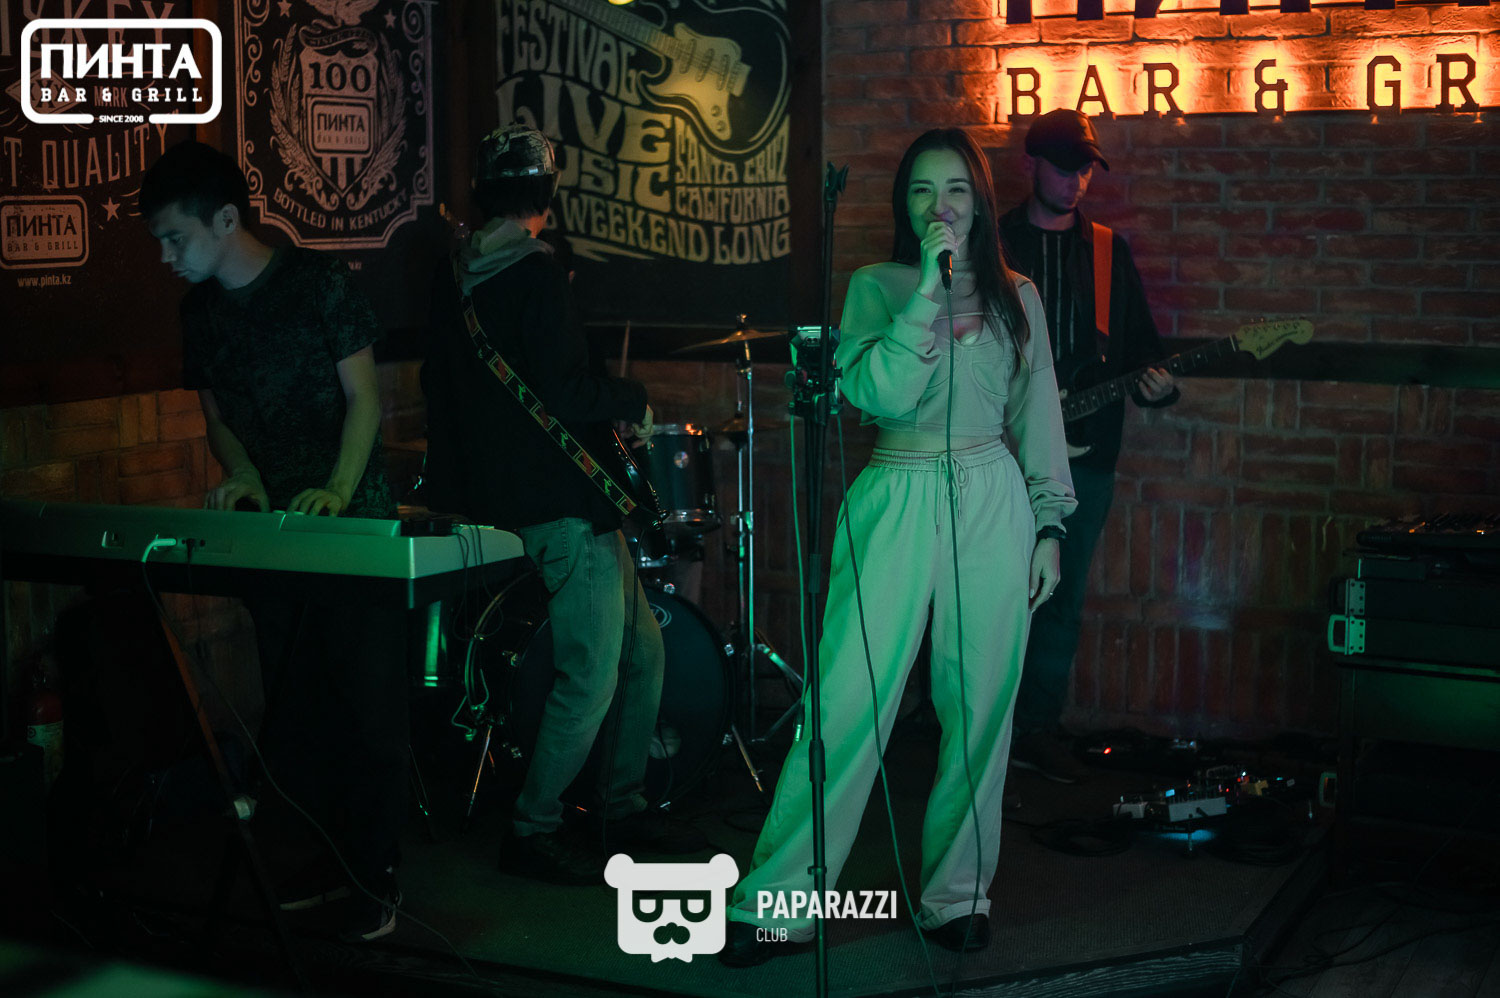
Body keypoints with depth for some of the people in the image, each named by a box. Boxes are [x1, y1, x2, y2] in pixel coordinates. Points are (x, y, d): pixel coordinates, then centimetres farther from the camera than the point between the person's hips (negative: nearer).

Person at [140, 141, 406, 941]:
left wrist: (339, 490, -22)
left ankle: (375, 874, 6)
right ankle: (324, 860, 21)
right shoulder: (199, 309, 10)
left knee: (369, 704, -3)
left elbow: (363, 397, -8)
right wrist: (244, 476, -5)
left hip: (356, 525, -6)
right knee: (292, 707, 9)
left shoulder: (318, 283, -7)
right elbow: (217, 415, 16)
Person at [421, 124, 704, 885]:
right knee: (591, 678, -2)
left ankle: (623, 807, 26)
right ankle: (531, 831, 8)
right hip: (560, 508, -10)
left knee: (642, 650, 16)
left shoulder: (452, 277, 10)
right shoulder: (535, 274, -17)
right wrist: (634, 400, -5)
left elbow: (437, 384, 20)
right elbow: (565, 395, -23)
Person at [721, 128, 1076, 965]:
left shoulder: (1016, 296, 11)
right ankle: (778, 903, 1)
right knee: (850, 703, -7)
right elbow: (879, 392, -12)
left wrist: (1048, 525, 9)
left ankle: (958, 894, 20)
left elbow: (1038, 417, 14)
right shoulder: (878, 287, 4)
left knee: (981, 708, 4)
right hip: (898, 503, -2)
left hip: (992, 504, 3)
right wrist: (928, 286, -15)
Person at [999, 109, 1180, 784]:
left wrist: (1154, 384, -8)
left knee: (1063, 601, 7)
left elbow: (1140, 343, 13)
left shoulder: (1110, 252, 13)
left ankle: (1038, 730, 18)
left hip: (1085, 454, 3)